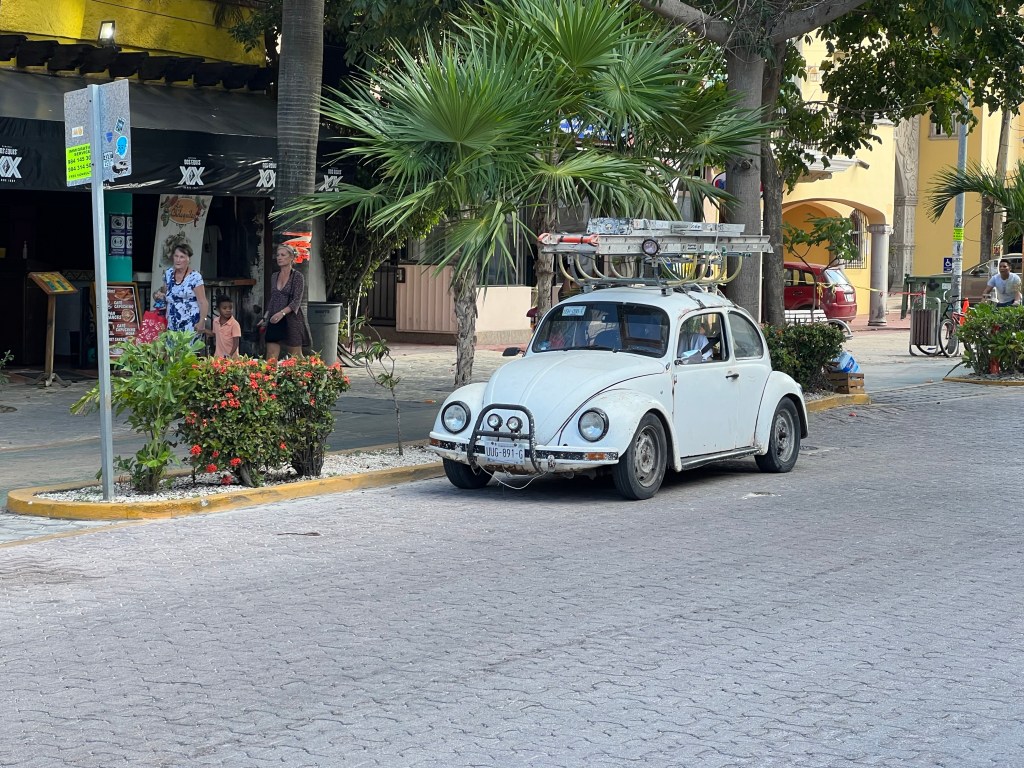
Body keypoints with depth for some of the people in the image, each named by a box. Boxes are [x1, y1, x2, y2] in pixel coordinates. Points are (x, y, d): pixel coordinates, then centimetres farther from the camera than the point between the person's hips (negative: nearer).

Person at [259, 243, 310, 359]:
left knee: (296, 358, 2)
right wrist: (265, 318, 13)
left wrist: (282, 313, -27)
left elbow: (297, 301, -14)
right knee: (271, 358, -4)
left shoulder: (297, 276, -6)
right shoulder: (274, 276, 13)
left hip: (291, 322, -5)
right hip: (274, 322, 5)